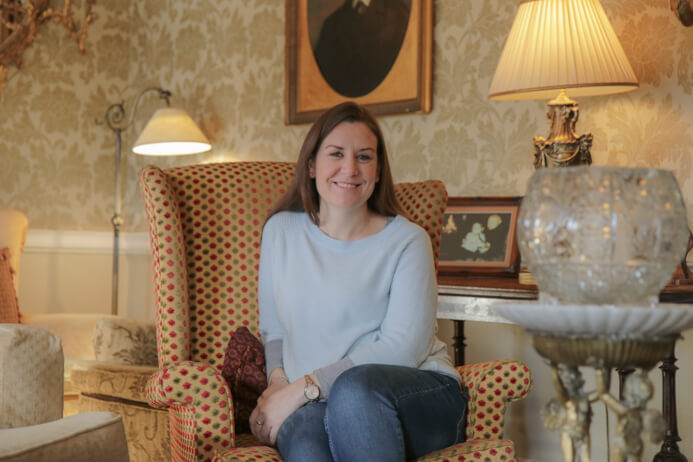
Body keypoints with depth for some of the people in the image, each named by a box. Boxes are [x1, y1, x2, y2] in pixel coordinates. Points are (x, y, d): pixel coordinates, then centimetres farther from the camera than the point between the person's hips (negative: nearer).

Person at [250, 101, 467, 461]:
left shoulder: (407, 240, 1)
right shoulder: (280, 231, 13)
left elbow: (404, 347, -9)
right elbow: (273, 329, 20)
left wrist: (304, 387, -15)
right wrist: (278, 381, -3)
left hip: (417, 395, 0)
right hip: (315, 403, 0)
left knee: (355, 386, -37)